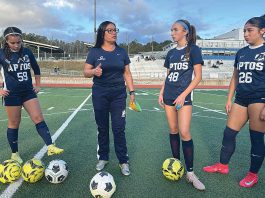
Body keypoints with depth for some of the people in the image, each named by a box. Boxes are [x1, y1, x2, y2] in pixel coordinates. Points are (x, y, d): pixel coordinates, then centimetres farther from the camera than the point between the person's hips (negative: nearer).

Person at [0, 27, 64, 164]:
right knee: (14, 124, 6)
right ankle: (15, 154, 20)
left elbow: (36, 69, 17)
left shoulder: (27, 52, 3)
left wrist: (37, 85, 13)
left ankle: (50, 147, -7)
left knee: (38, 118, -6)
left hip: (28, 91, 3)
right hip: (12, 94, -3)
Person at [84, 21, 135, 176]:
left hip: (119, 95, 0)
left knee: (119, 129, 0)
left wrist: (132, 92, 1)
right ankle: (103, 158, 27)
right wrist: (94, 71, -23)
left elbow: (127, 73, 7)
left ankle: (124, 161, 13)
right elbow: (86, 72, -1)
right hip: (100, 95, 0)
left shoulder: (122, 52, 5)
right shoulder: (95, 52, 0)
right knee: (102, 128, 10)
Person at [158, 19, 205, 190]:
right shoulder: (171, 53, 13)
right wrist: (161, 93, 9)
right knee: (173, 130, 9)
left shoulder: (193, 49, -3)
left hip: (183, 96, -5)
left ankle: (190, 173, 2)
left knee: (184, 133, -10)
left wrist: (183, 95, -15)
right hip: (169, 96, 6)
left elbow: (198, 77, -8)